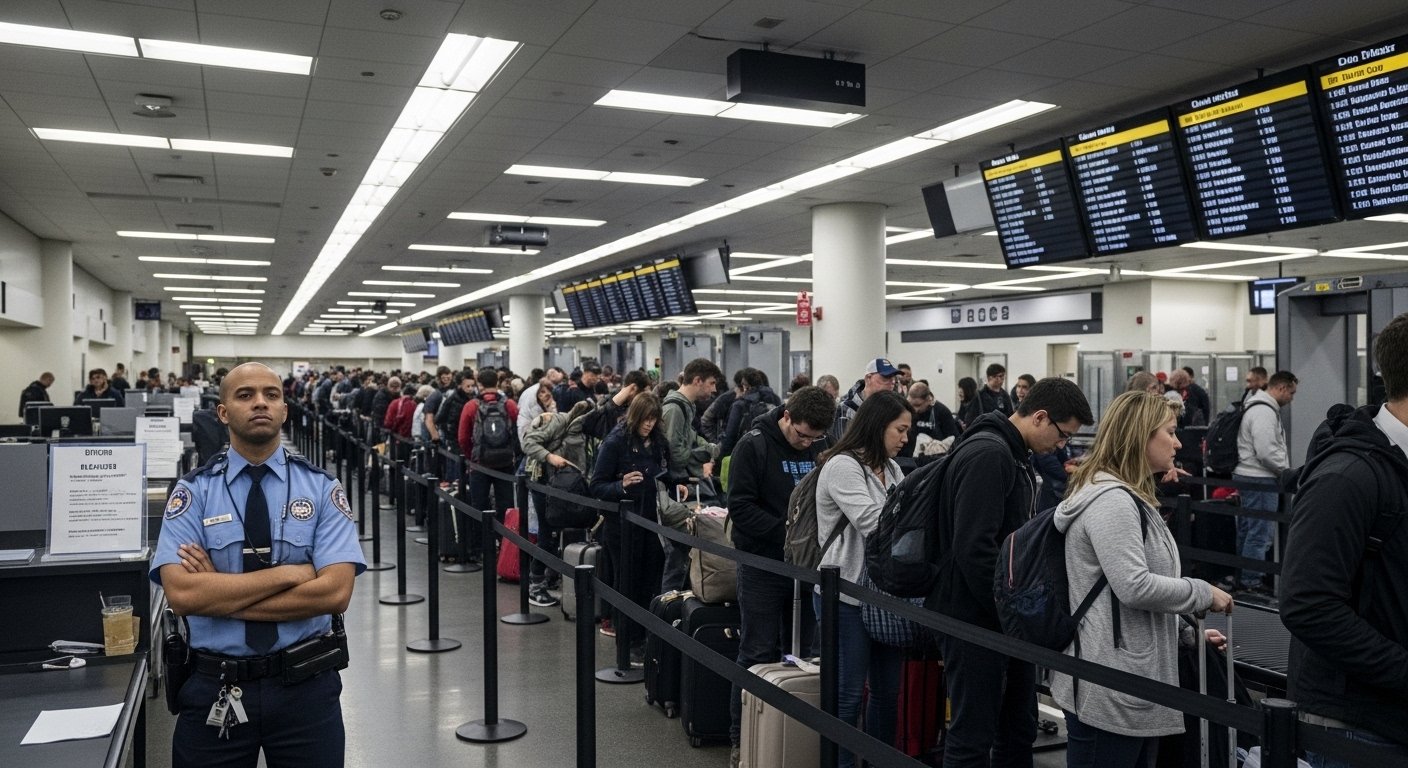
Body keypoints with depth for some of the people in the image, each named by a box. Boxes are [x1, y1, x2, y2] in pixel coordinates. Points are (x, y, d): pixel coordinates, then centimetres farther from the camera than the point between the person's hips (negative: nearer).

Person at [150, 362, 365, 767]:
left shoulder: (321, 488, -3)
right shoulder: (193, 491, -3)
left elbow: (335, 592, -15)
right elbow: (181, 593, -16)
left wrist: (219, 595, -15)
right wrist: (289, 573, -18)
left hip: (305, 686, 0)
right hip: (214, 688, 0)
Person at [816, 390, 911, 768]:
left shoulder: (892, 469, 12)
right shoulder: (842, 466, -14)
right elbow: (873, 522, -23)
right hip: (846, 595, -8)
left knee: (888, 690, 15)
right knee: (849, 693, 2)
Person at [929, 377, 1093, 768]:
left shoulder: (1010, 454, 13)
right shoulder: (987, 454, -20)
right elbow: (974, 548, -27)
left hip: (1002, 618, 10)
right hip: (976, 618, -10)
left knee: (1019, 729, 18)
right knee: (973, 735, 0)